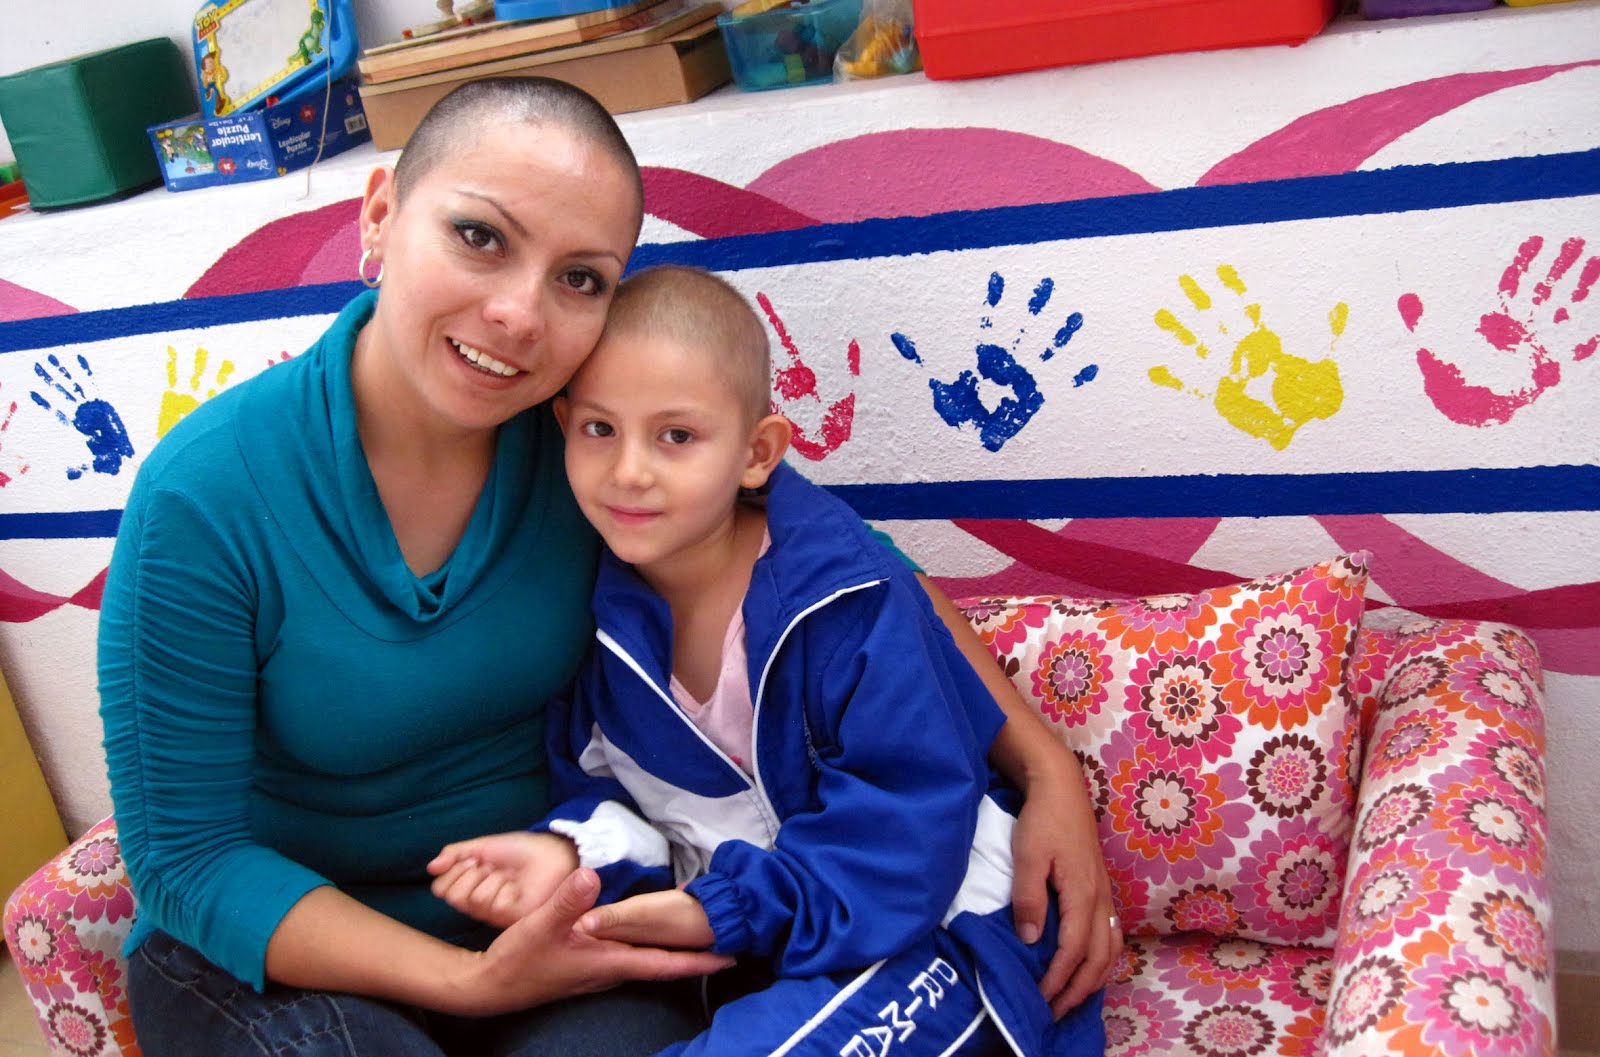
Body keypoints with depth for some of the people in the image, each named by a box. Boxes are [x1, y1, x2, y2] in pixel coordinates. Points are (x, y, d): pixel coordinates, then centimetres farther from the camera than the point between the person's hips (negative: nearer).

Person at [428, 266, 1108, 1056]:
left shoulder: (850, 601, -19)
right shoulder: (598, 601, -2)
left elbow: (904, 818, -20)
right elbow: (597, 775, 6)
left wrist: (730, 906, -26)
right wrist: (567, 851, -17)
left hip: (912, 918, -5)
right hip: (726, 933, 6)